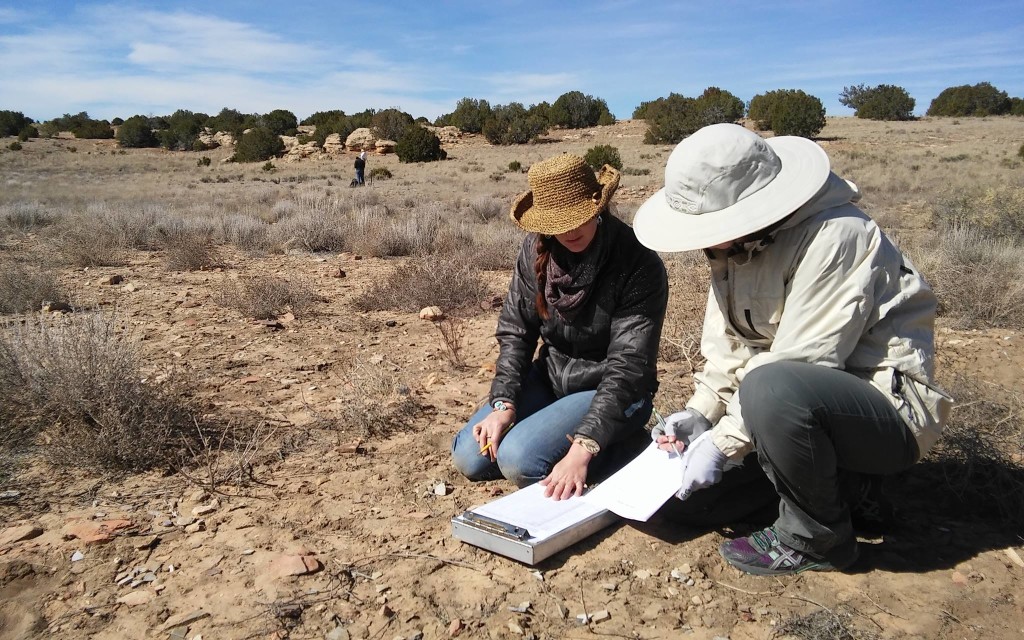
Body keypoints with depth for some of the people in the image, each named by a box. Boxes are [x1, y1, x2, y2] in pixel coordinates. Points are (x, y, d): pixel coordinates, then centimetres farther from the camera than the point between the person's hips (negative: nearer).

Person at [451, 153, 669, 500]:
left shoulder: (639, 264, -23)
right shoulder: (536, 249, -8)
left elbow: (627, 366, -27)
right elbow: (515, 331, -3)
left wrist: (583, 447, -35)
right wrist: (503, 403, -17)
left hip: (608, 391, -5)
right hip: (550, 377, 6)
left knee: (519, 460, -25)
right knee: (469, 457, -8)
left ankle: (628, 446, -3)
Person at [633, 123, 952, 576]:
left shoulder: (831, 238, -26)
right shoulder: (738, 242, 0)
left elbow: (795, 368, -29)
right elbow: (728, 340, 3)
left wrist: (722, 443, -23)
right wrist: (700, 413, -8)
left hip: (891, 410, -9)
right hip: (818, 395, 9)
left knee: (772, 389, -37)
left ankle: (816, 538, -12)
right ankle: (831, 480, 15)